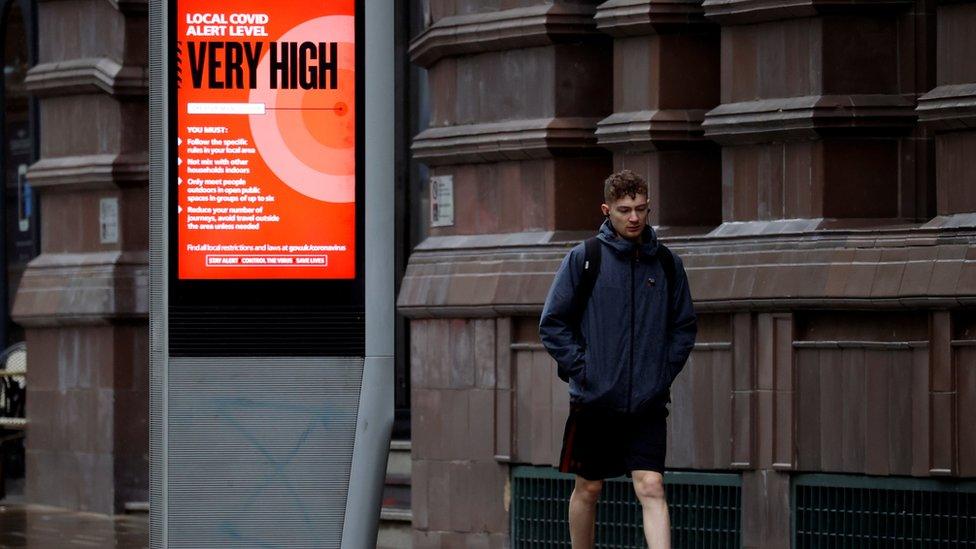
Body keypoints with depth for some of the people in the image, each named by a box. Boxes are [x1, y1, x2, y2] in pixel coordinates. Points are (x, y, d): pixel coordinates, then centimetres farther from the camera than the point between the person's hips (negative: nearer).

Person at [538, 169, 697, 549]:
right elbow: (552, 323, 1)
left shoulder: (667, 264, 6)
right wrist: (580, 369, -7)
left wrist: (665, 371, 3)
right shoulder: (584, 259, -2)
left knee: (651, 488, -10)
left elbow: (685, 326, 16)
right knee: (588, 489, 9)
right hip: (594, 402, -1)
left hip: (648, 404, 1)